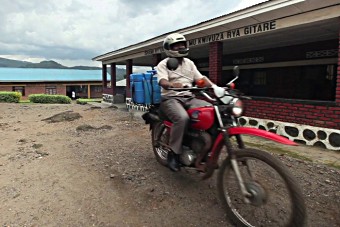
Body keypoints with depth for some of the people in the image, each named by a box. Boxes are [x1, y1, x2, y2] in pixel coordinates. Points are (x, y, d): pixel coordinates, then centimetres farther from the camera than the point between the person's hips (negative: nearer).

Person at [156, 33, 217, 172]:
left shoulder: (189, 63, 19)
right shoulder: (163, 64, 1)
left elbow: (201, 78, 12)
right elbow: (162, 81, -17)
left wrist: (214, 86, -6)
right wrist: (173, 85, -40)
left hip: (189, 98, 6)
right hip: (170, 98, -5)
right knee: (182, 118, -37)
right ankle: (173, 153, -20)